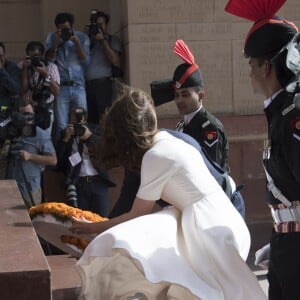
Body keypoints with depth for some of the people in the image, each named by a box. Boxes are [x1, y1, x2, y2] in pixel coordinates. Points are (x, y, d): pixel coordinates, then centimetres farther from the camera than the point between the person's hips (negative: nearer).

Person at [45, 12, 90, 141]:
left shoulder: (82, 37, 7)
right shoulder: (52, 37, 9)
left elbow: (86, 61, 0)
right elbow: (49, 59, 0)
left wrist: (77, 43, -10)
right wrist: (56, 42, -10)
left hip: (78, 87, 1)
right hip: (60, 88, 0)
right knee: (61, 126, -6)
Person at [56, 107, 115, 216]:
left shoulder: (95, 131, 11)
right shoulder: (66, 134, 12)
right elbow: (57, 157, 0)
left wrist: (90, 136, -13)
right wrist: (66, 138, -10)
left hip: (98, 181, 0)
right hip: (78, 183, 0)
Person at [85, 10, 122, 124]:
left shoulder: (112, 40, 12)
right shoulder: (88, 40, 20)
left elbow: (115, 60, -3)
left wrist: (102, 40, -4)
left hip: (103, 83, -3)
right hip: (87, 84, 3)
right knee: (90, 118, -1)